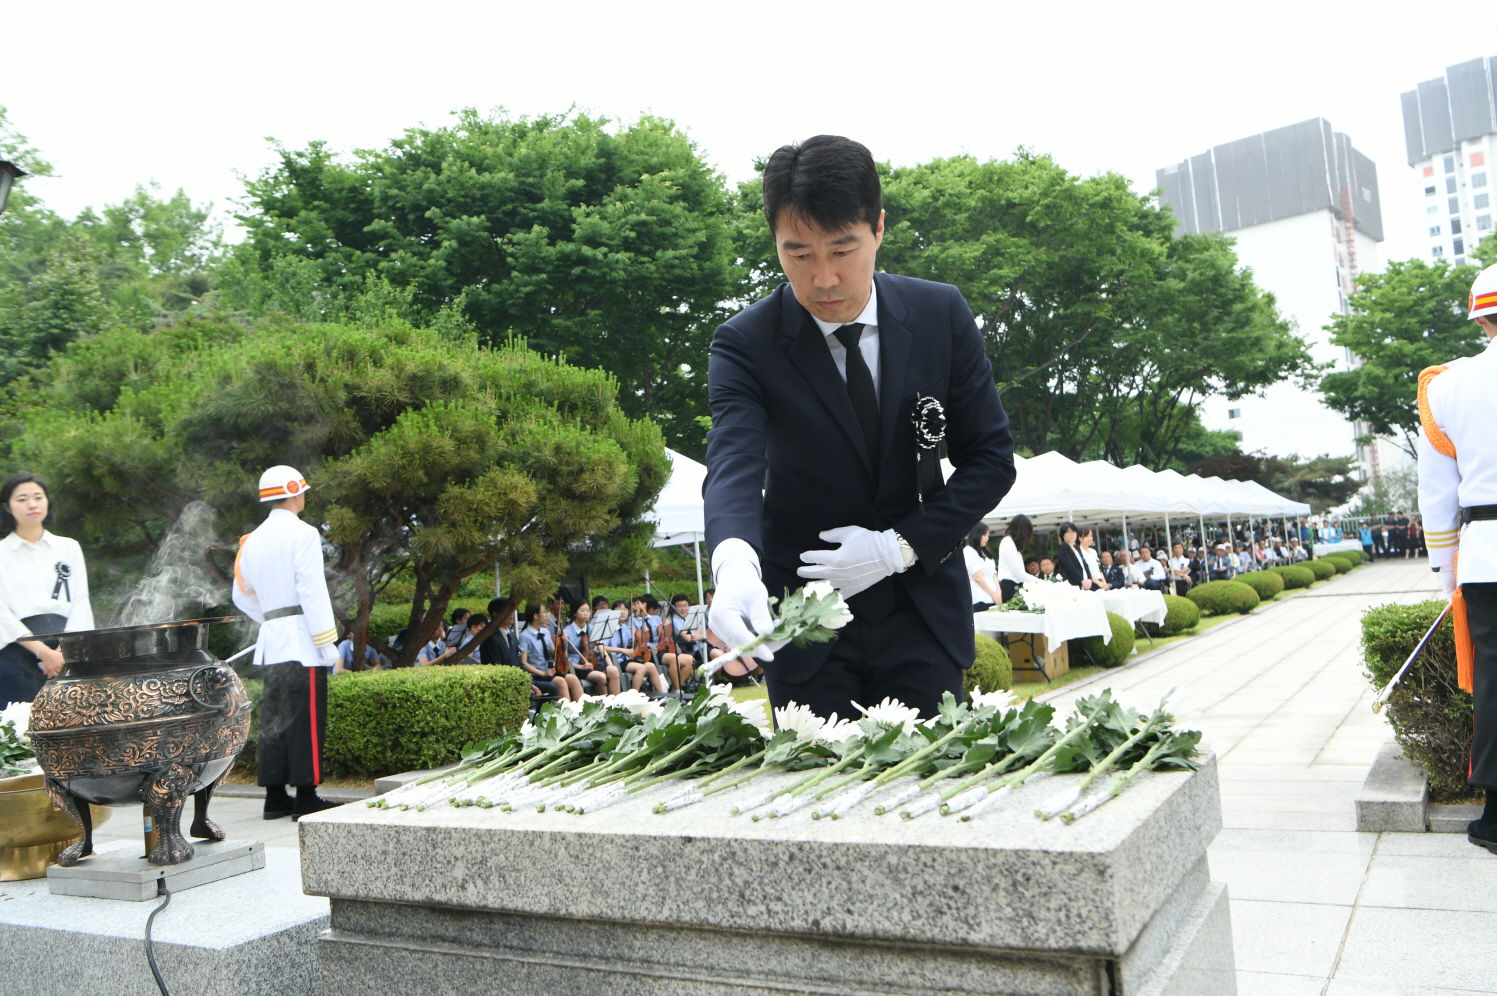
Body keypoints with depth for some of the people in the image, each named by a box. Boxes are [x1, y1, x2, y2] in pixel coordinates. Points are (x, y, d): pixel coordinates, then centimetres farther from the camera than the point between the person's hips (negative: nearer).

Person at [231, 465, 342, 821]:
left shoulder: (252, 540, 15)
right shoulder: (302, 534, -8)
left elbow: (242, 595, 21)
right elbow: (313, 594, -14)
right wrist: (329, 646, -13)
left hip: (270, 644, 7)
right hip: (302, 643, -7)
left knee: (274, 720, 10)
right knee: (305, 721, -4)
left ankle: (275, 797, 14)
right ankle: (306, 797, -3)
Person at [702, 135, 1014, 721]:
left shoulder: (943, 315, -5)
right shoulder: (745, 344, -12)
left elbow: (990, 458, -1)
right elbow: (733, 465, -27)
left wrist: (901, 546, -13)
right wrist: (735, 563, -49)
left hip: (923, 610, 2)